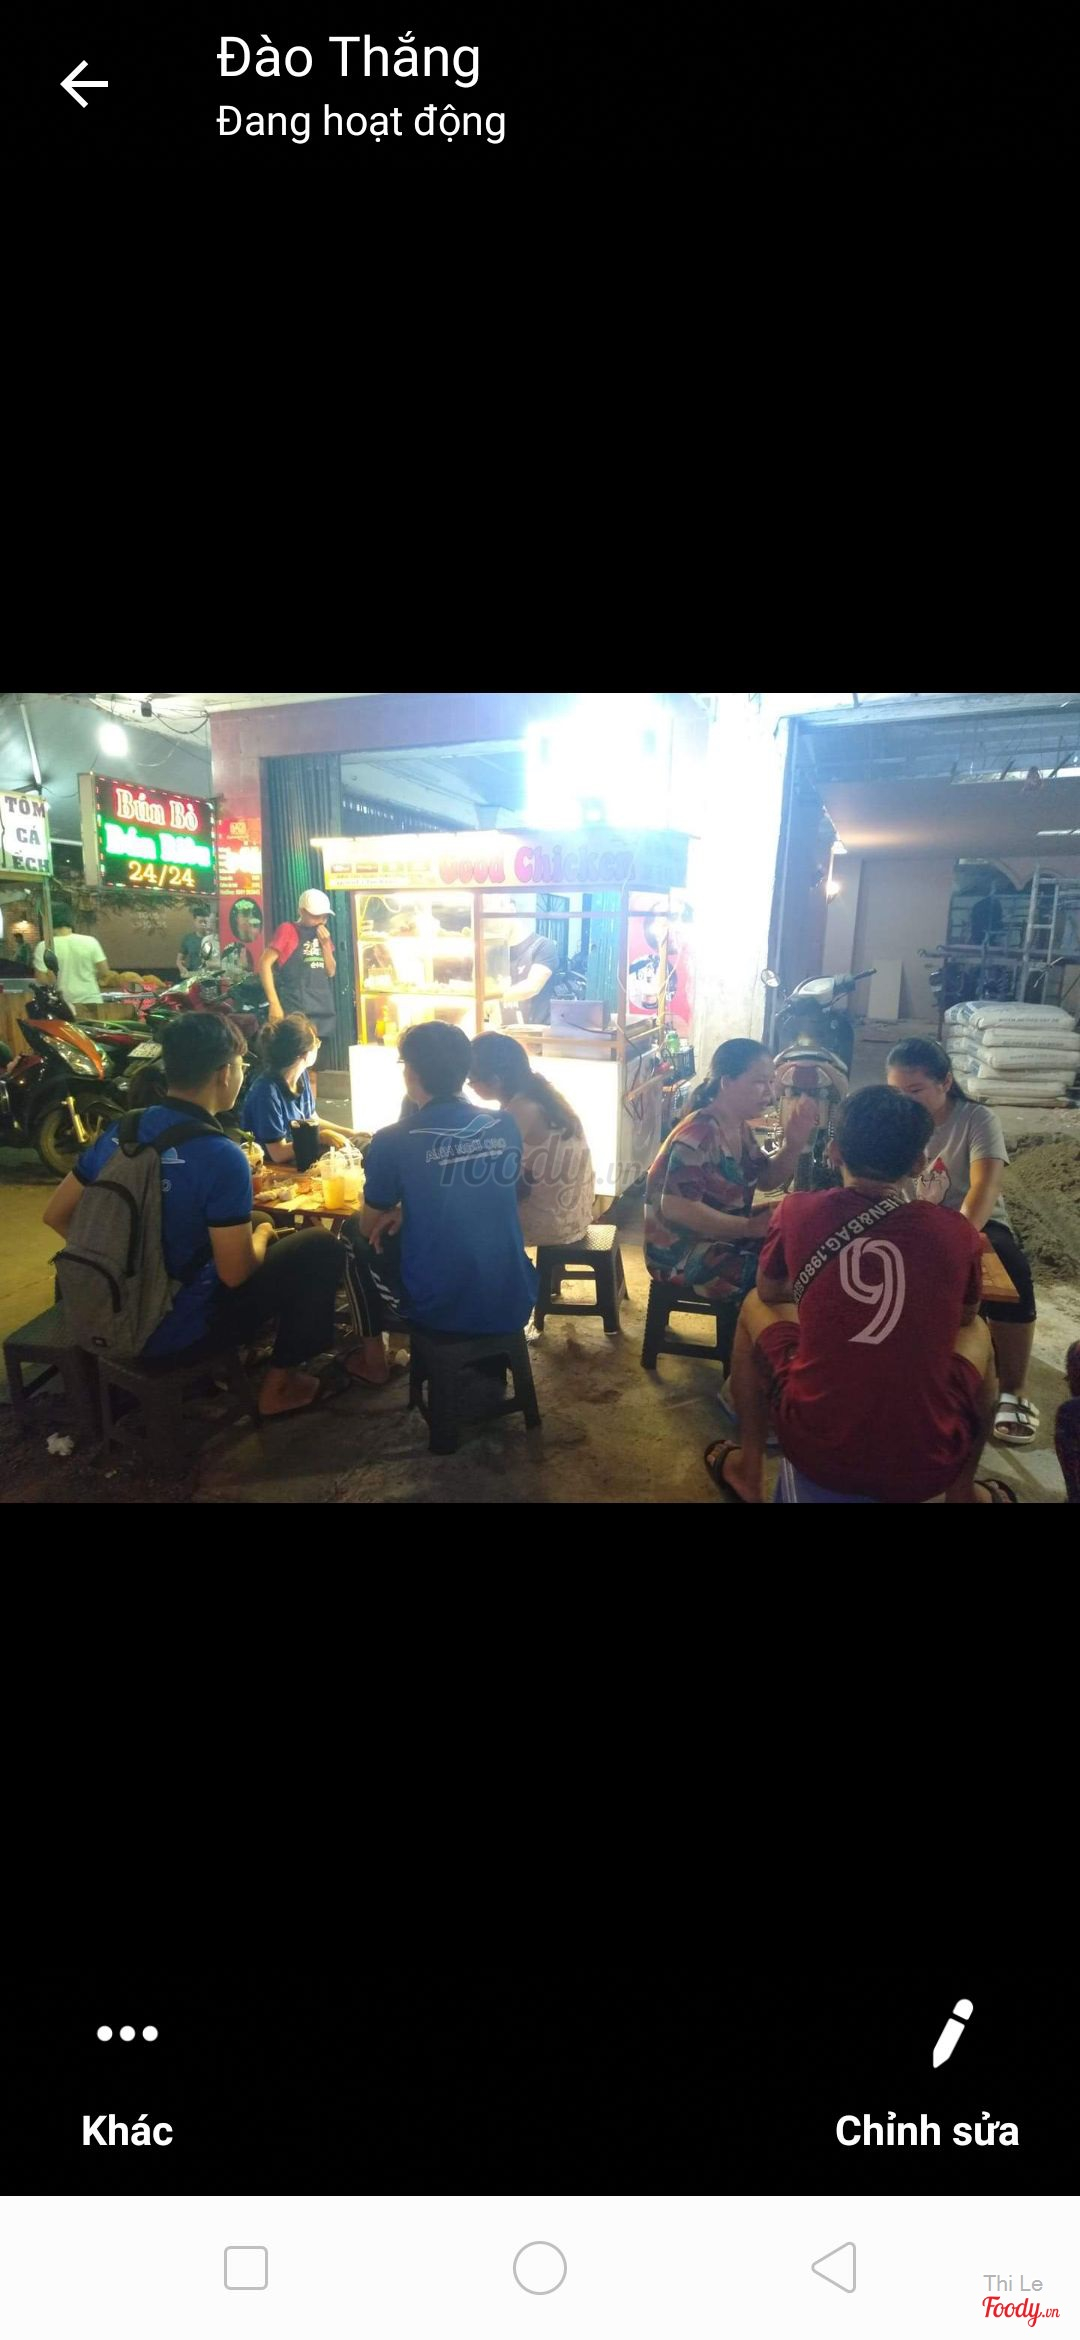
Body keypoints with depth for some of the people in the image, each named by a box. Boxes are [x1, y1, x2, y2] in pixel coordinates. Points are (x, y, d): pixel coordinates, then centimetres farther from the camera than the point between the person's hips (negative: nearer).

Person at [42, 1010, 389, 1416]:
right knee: (322, 1247, 3)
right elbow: (235, 1272, -21)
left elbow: (57, 1216, 6)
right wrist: (262, 1235, -1)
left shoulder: (119, 1132, -4)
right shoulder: (220, 1157, -25)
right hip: (179, 1330, -7)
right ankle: (278, 1386, 14)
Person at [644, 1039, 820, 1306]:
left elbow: (767, 1179, 11)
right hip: (682, 1254, -10)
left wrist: (794, 1143, -7)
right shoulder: (699, 1134, -23)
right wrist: (749, 1227, -29)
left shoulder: (738, 1128, 6)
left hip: (721, 1238, 10)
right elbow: (676, 1207, -31)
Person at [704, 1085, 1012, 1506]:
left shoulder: (797, 1211, -8)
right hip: (926, 1464, 1)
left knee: (753, 1306, 23)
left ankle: (748, 1468, 28)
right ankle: (963, 1491, 34)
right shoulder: (957, 1233, -5)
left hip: (815, 1452, -1)